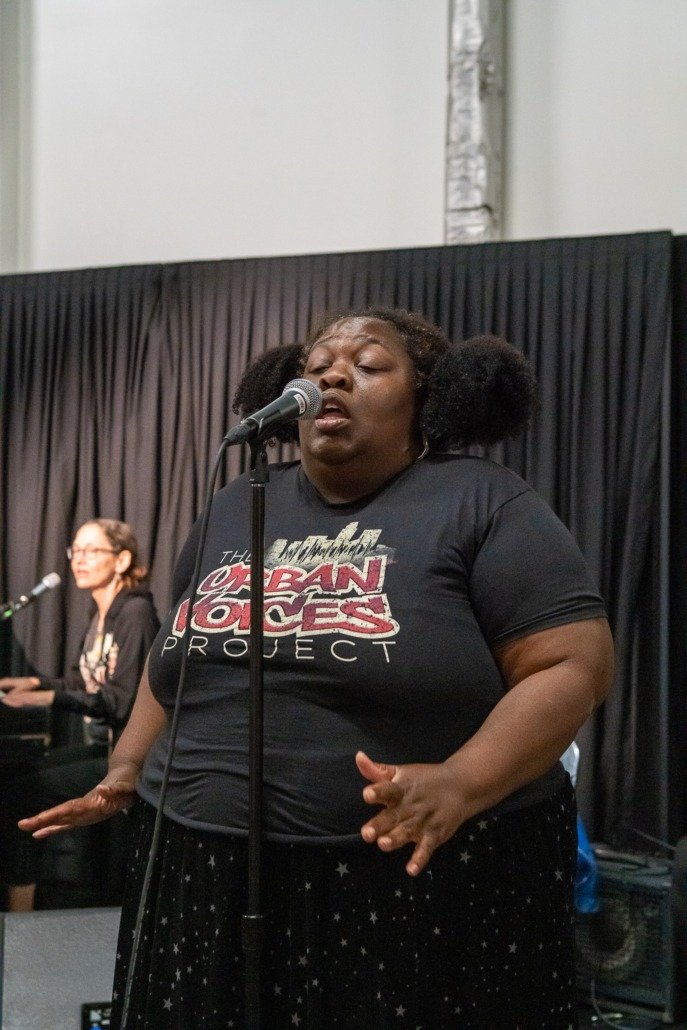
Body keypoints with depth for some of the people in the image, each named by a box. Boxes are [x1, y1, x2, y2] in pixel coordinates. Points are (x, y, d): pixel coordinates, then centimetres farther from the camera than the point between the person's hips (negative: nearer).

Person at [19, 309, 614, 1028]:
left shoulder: (481, 504, -6)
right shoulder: (233, 508, 12)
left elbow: (577, 663, -11)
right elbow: (176, 653, 22)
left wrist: (460, 785, -24)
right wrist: (128, 767, 9)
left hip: (419, 881, -5)